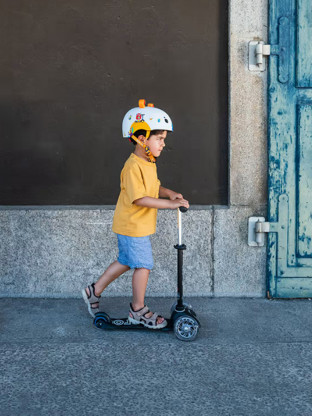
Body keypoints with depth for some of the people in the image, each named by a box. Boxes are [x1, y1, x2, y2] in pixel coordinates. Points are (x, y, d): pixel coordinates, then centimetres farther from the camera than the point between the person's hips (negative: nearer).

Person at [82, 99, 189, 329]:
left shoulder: (150, 164, 8)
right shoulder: (133, 166, -24)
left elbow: (154, 187, 18)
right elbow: (139, 198, -29)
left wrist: (170, 193, -2)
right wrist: (169, 204, -28)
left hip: (141, 224, 10)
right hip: (132, 226, -10)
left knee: (126, 261, 20)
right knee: (143, 265, 1)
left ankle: (95, 291, 35)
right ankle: (138, 310, 18)